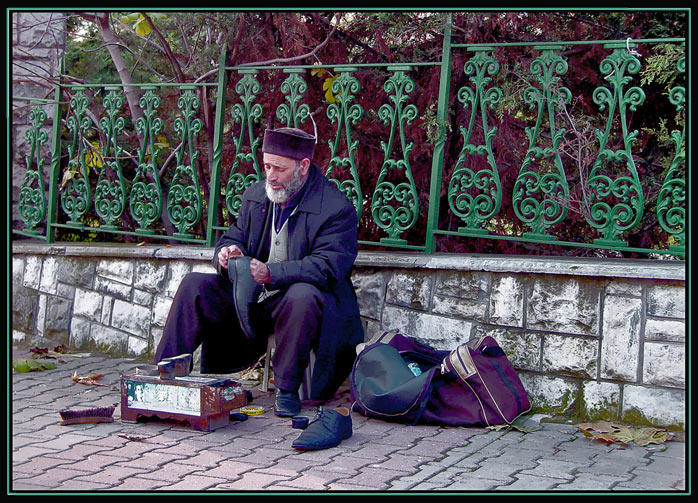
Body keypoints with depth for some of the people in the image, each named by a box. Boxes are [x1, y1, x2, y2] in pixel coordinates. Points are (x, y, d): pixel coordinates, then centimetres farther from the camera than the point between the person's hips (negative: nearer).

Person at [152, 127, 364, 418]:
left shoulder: (338, 209, -14)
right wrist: (228, 252, -13)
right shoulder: (255, 195, 7)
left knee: (302, 295, -40)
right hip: (250, 296, 6)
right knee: (194, 285, -10)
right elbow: (233, 237, 15)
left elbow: (327, 267, -24)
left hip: (301, 301, -6)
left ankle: (287, 387, -22)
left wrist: (271, 273, -36)